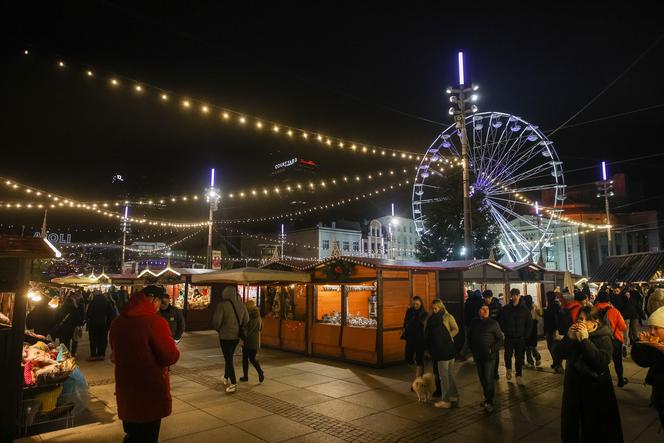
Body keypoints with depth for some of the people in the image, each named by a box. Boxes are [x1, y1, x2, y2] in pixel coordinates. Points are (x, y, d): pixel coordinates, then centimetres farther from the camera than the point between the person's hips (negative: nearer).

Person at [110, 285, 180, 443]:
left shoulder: (118, 321, 2)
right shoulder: (155, 321, -21)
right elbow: (171, 357, -17)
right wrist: (174, 351, 3)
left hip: (126, 388, 7)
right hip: (150, 390, -6)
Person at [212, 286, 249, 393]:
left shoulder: (222, 305, -17)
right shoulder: (241, 305, -2)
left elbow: (216, 321, -16)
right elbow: (246, 319, 7)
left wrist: (218, 329, 4)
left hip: (225, 336, -5)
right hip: (236, 336, 5)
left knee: (228, 359, 2)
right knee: (229, 357, 23)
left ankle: (233, 384, -1)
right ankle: (226, 378, 39)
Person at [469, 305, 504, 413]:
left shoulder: (493, 323, -6)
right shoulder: (474, 323, 6)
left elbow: (501, 339, -4)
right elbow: (470, 337, 17)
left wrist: (492, 349, -13)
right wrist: (473, 349, 7)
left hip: (490, 356, -4)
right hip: (478, 356, 4)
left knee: (488, 379, -6)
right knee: (482, 379, 13)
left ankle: (489, 402, 3)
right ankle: (487, 397, 28)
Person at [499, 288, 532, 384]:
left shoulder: (525, 309, 0)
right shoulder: (506, 309, 0)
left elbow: (529, 323, 4)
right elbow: (501, 322, 8)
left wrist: (526, 334, -1)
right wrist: (505, 332, 0)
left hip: (520, 338, 0)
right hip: (509, 337, 0)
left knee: (519, 357, 2)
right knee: (508, 355, 2)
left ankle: (518, 376, 12)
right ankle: (508, 369, 31)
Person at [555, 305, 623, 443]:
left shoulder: (603, 338, -10)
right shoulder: (574, 333, 3)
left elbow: (602, 362, -26)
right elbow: (560, 354, -5)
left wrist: (585, 339, -29)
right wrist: (569, 337, -18)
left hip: (595, 388, -5)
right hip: (574, 386, 5)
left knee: (595, 427, 6)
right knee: (571, 421, 17)